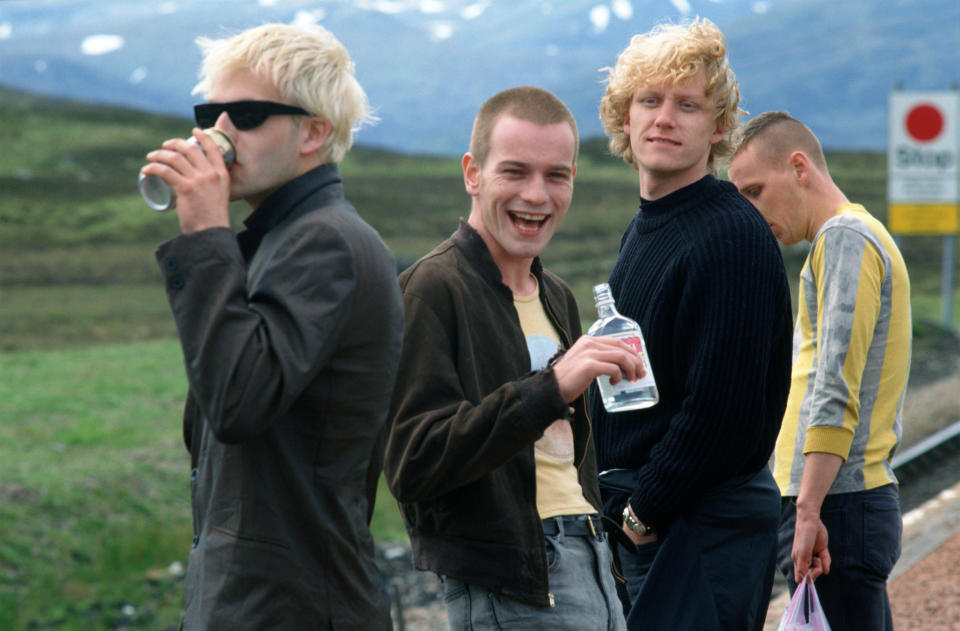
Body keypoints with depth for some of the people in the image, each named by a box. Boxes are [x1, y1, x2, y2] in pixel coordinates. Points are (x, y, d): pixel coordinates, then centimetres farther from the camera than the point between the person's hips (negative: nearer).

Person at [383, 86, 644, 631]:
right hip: (511, 584, -8)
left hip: (590, 564, 8)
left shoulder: (557, 298, 18)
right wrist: (550, 388, -27)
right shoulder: (432, 288, -10)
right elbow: (412, 463, -21)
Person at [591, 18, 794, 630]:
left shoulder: (733, 235, -16)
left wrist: (646, 509, -14)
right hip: (636, 519, 9)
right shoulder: (643, 229, 13)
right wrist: (620, 500, 9)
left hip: (706, 527, -9)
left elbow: (725, 406, -21)